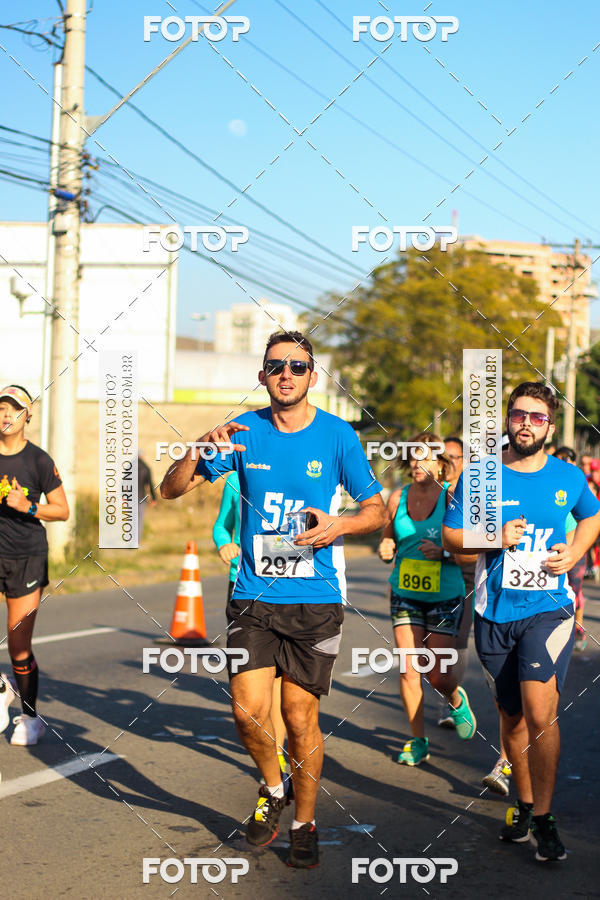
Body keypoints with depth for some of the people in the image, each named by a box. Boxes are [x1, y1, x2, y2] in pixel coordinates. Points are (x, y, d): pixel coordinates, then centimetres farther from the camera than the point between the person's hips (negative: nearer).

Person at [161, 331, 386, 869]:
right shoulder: (245, 432, 2)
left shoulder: (337, 435, -2)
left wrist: (339, 525, -17)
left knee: (300, 717, 1)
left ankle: (304, 823, 21)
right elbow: (173, 490, 2)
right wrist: (199, 450, -17)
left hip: (316, 601, -1)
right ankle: (273, 790, 22)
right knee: (249, 710, -8)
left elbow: (376, 510, 4)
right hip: (254, 596, 2)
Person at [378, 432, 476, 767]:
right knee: (409, 672, -2)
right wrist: (386, 549, -7)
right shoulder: (398, 499, 3)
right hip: (405, 595, 3)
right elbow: (388, 541, 15)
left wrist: (443, 553, -23)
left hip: (445, 597, -3)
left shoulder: (453, 497, -8)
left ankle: (457, 701, 32)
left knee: (439, 676, -4)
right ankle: (418, 741, 13)